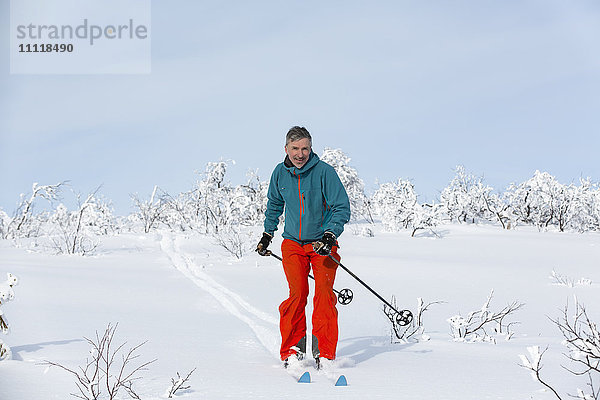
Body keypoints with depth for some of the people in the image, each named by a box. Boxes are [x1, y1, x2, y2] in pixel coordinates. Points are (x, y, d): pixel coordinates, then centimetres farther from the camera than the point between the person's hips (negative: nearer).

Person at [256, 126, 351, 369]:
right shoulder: (280, 173, 0)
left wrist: (330, 235, -25)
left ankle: (325, 352, -4)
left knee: (324, 295, -12)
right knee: (297, 293, -12)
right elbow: (274, 205, 20)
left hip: (322, 242, -2)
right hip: (293, 243, 2)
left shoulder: (324, 172, -14)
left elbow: (341, 208, -13)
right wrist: (267, 234, 20)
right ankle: (293, 349, -1)